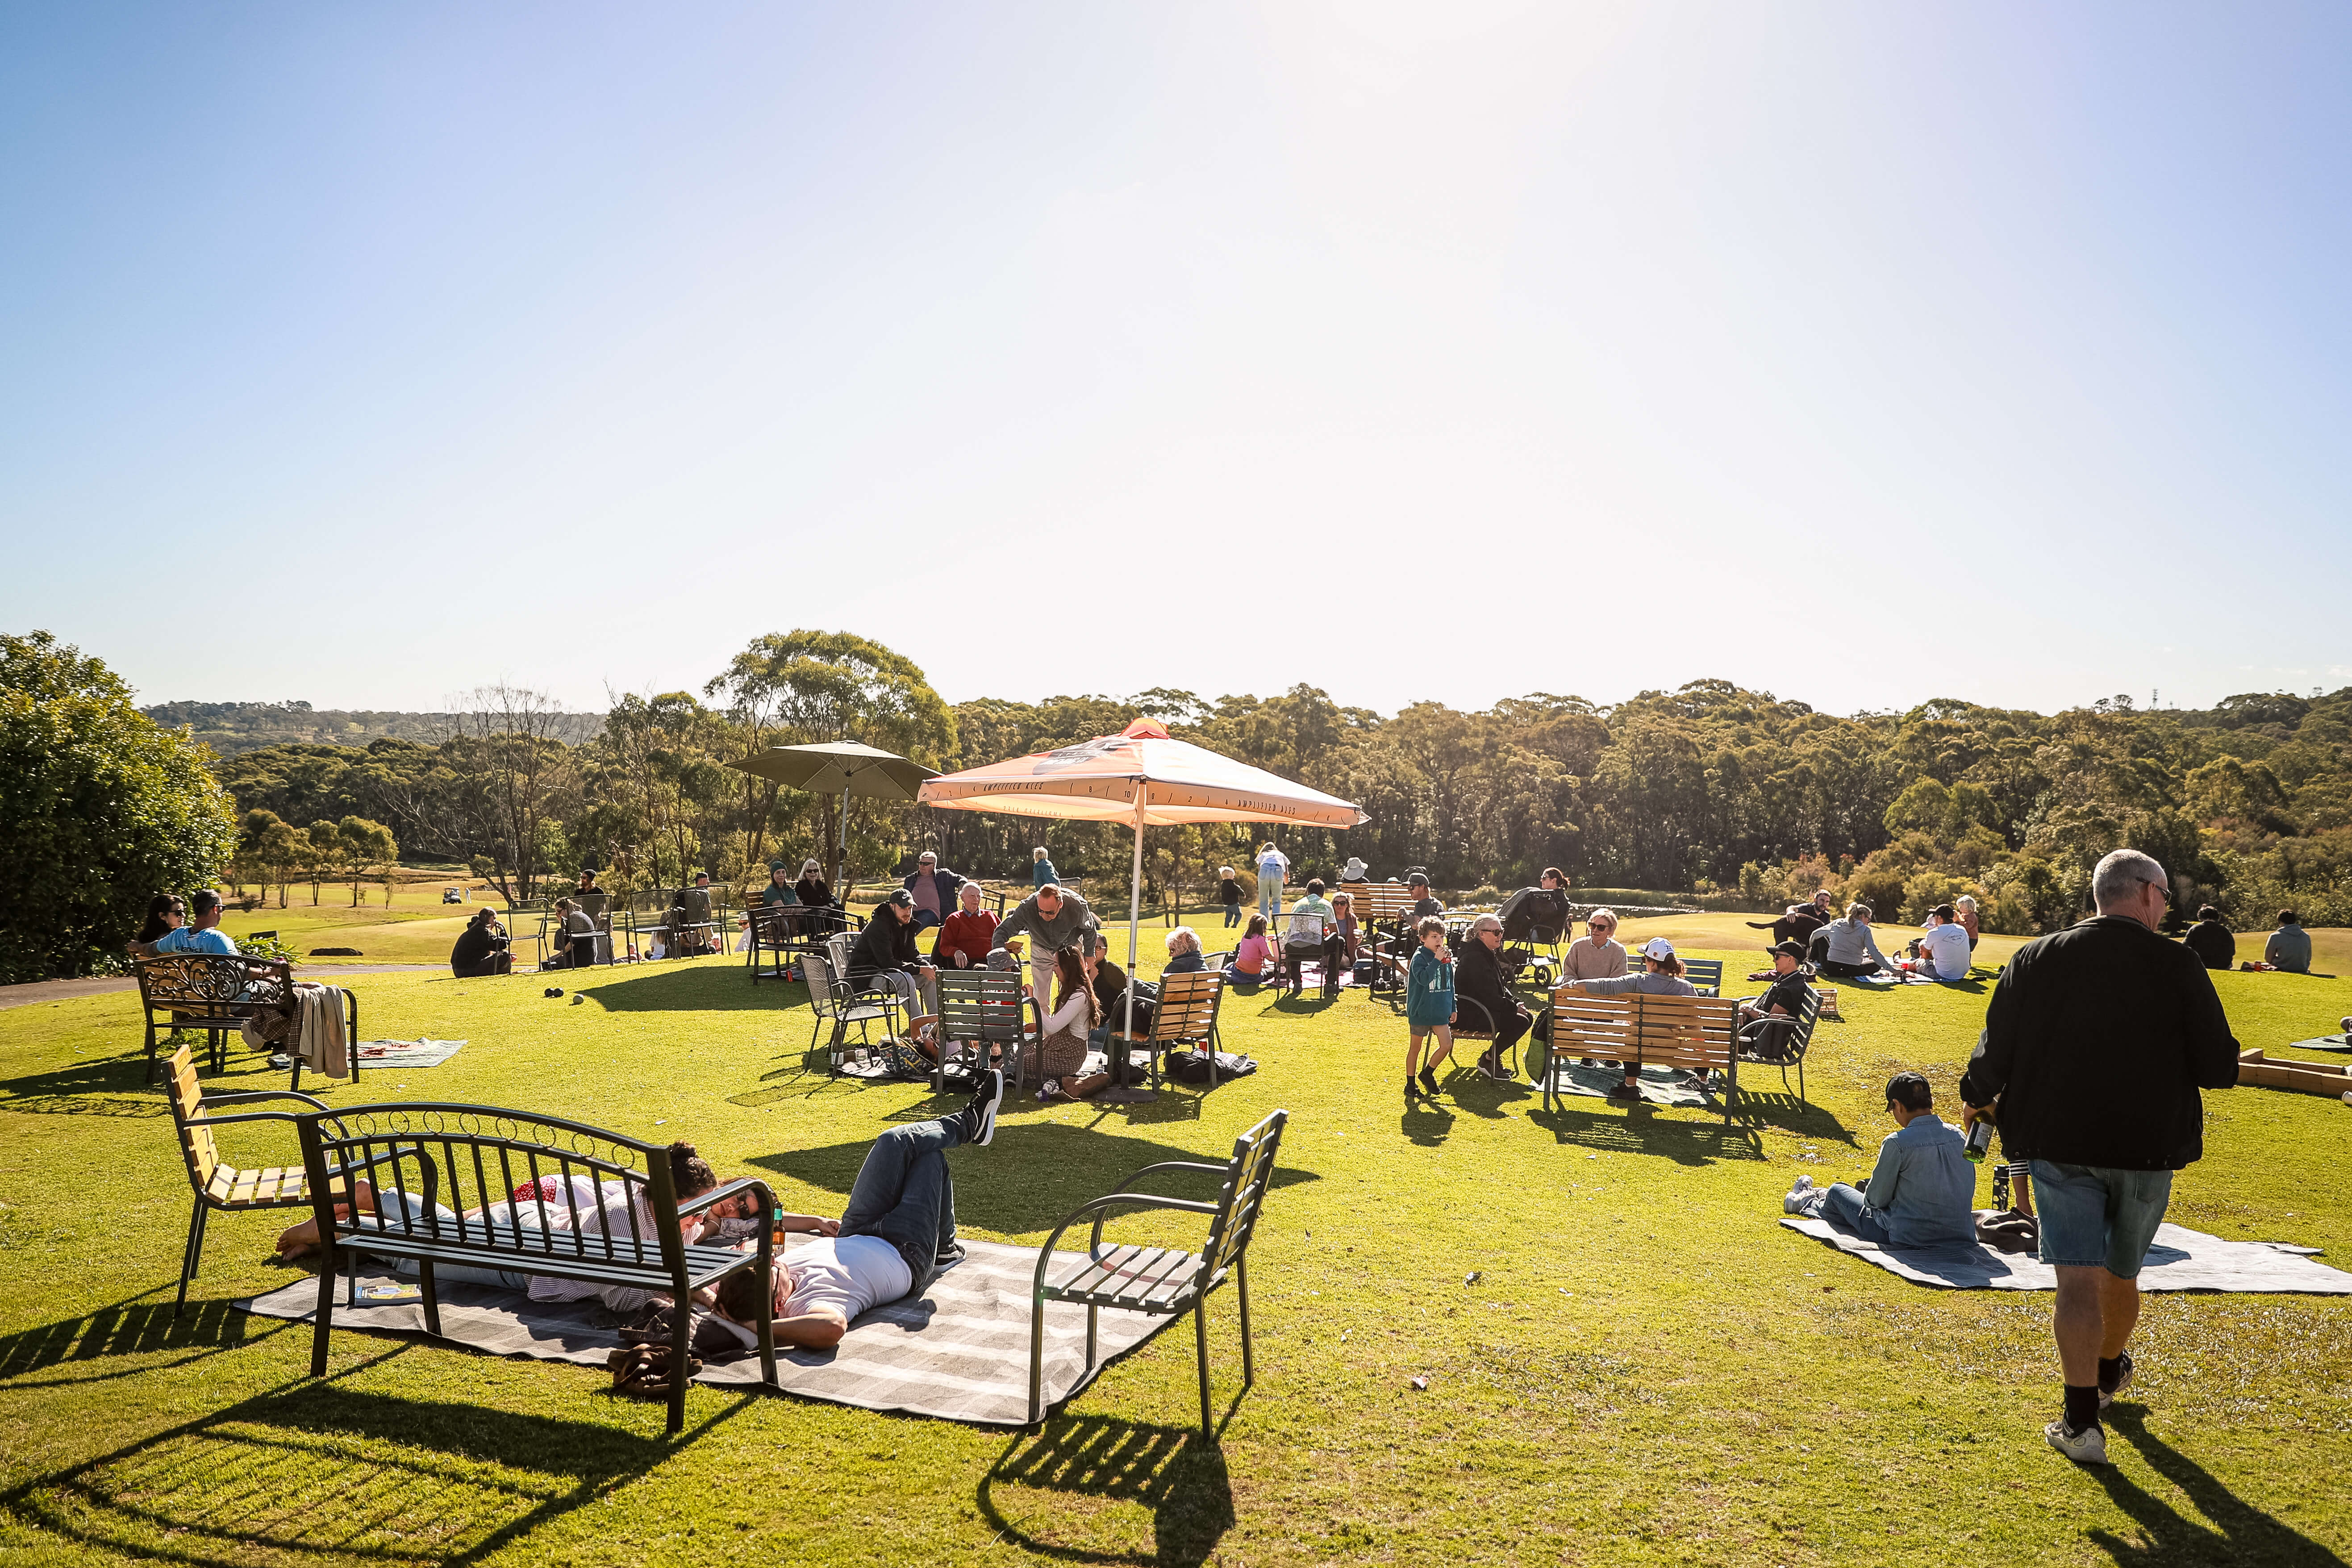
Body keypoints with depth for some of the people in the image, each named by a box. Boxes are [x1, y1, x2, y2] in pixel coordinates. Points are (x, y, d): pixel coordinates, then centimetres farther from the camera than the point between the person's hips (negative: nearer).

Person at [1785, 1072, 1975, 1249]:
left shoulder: (1897, 1143, -20)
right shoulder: (1959, 1137, -2)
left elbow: (1876, 1199, -13)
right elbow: (1969, 1190, 10)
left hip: (1908, 1238, -6)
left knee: (1837, 1191, 20)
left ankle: (1807, 1204, 54)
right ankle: (1817, 1195, 59)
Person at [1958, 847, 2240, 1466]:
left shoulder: (2037, 958, -3)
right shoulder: (2179, 967, -8)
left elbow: (1996, 1051, 1)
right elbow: (2219, 1068, -6)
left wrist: (1976, 1097, 19)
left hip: (2060, 1143, 0)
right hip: (2149, 1146, 0)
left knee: (2078, 1280, -2)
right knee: (2122, 1272, 20)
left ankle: (2081, 1420, -7)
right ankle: (2109, 1372, 44)